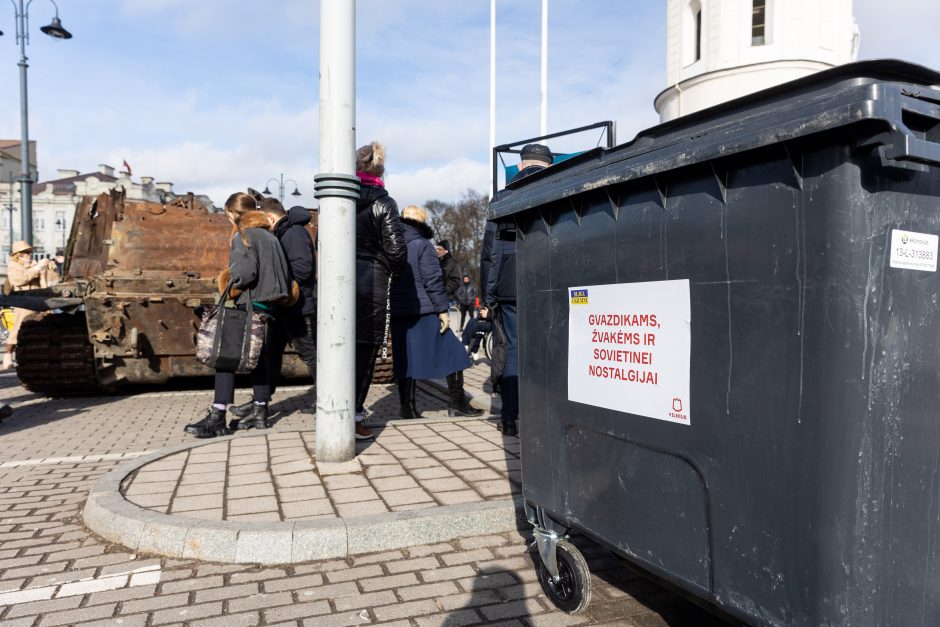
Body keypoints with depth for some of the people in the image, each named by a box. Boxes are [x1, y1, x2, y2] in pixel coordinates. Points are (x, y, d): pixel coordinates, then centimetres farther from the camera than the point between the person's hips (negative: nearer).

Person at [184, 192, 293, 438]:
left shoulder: (243, 236, -7)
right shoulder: (269, 236, 17)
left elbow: (245, 271, -18)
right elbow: (283, 271, 16)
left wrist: (230, 283, -1)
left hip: (251, 305, -8)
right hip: (269, 305, 8)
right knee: (259, 358, 13)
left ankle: (217, 417, -8)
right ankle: (260, 412, 18)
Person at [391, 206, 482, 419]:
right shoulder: (422, 245, -7)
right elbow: (433, 280, -12)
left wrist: (391, 307, 17)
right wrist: (442, 310, -9)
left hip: (397, 313, 6)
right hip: (423, 312, -6)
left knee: (405, 359, 9)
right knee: (452, 352, 4)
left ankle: (408, 408, 9)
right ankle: (456, 403, 5)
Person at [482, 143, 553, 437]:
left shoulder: (502, 200, 4)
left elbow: (490, 254, 2)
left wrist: (487, 298, 5)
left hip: (511, 290, 1)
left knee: (515, 349, 7)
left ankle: (509, 418, 9)